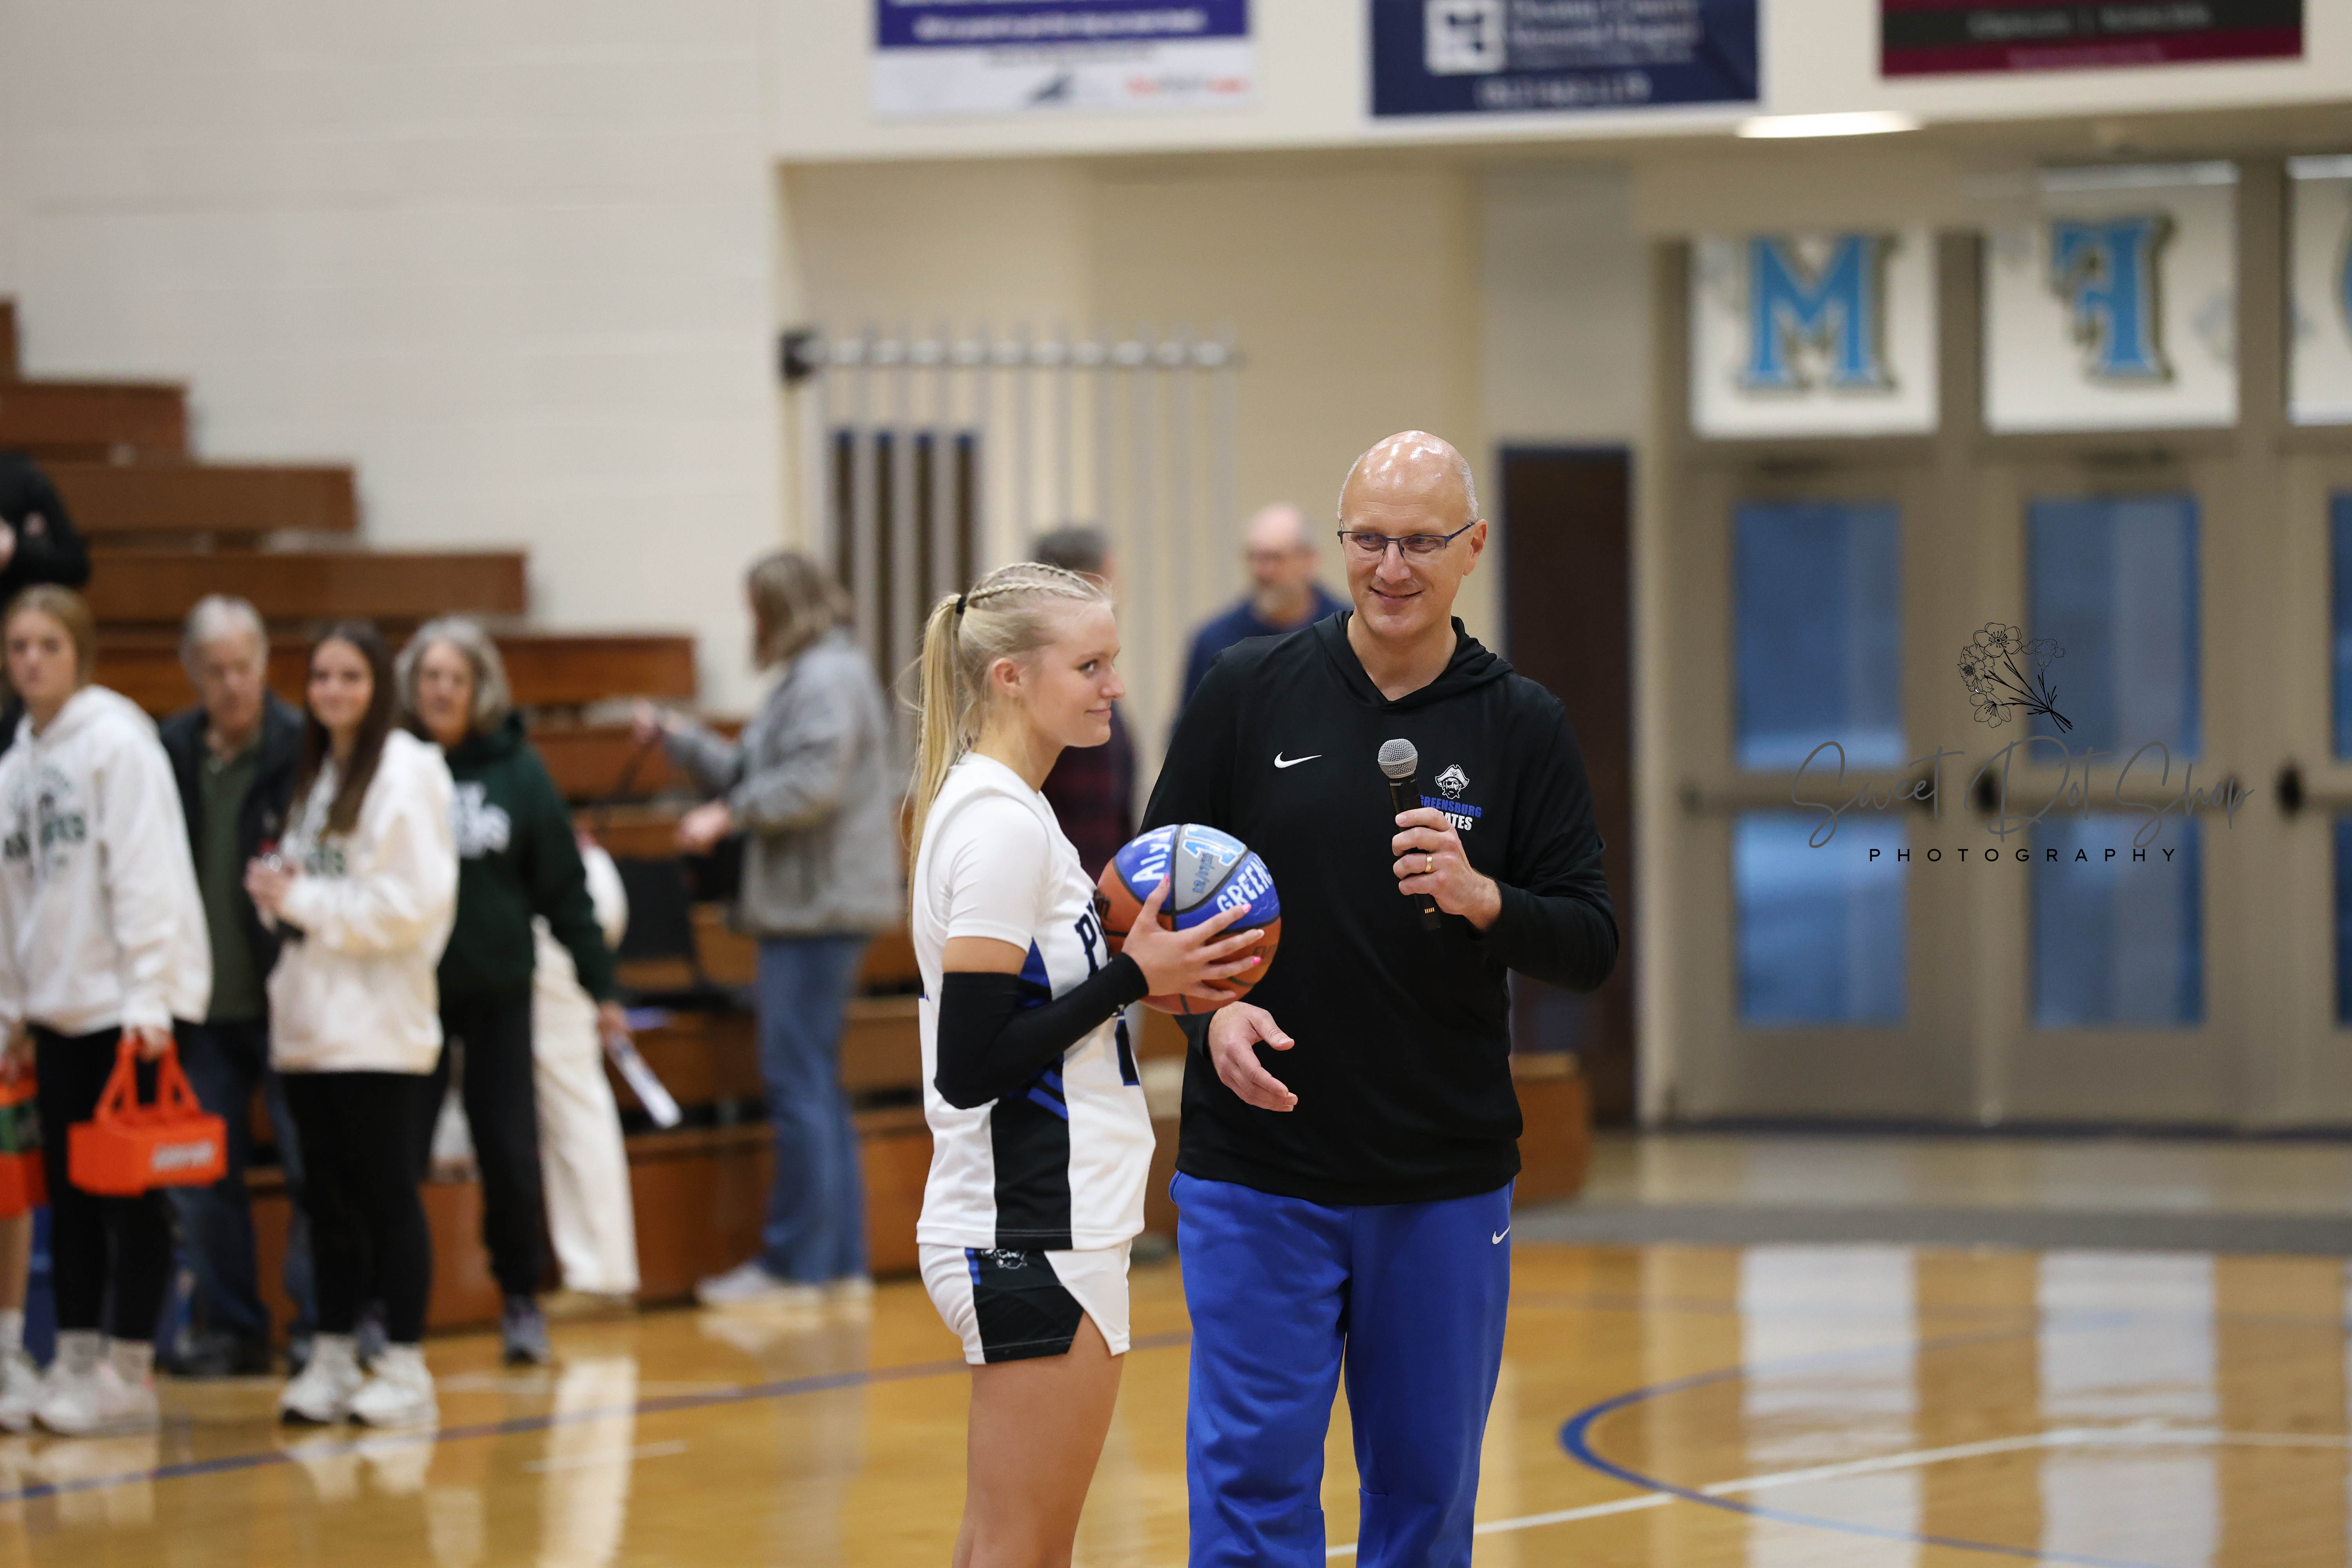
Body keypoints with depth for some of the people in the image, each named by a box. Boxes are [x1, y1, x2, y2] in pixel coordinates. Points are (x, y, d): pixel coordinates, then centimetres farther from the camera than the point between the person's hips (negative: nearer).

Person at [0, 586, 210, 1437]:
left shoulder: (117, 741, -9)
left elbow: (147, 873, -14)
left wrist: (149, 995, -18)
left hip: (124, 1003, -7)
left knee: (129, 1190, -2)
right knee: (68, 1188, 8)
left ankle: (128, 1371, 1)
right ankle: (77, 1358, 13)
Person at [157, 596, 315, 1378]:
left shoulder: (304, 749, -10)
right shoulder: (171, 751, 4)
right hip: (203, 1004, 5)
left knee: (313, 1168, -1)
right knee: (202, 1175, 8)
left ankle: (320, 1328, 8)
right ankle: (230, 1328, 18)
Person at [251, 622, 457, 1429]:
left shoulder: (405, 772, -9)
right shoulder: (314, 774, 16)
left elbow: (416, 901, -16)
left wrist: (304, 900, -13)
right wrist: (277, 889, 1)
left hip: (376, 1021, -7)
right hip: (308, 1016, 7)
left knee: (387, 1195, -4)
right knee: (328, 1197, 10)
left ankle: (404, 1368, 0)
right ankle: (332, 1361, 14)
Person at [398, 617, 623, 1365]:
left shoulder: (518, 769, -2)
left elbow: (564, 885, 2)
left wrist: (600, 985, 2)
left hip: (499, 992, 1)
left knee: (511, 1155, 4)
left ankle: (522, 1302, 18)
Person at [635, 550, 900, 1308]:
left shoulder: (828, 680, -13)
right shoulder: (809, 677, 20)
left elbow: (811, 785, -22)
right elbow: (748, 774, 23)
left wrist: (728, 814, -15)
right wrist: (676, 736, 25)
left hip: (819, 910, -11)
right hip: (812, 909, 11)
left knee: (800, 1085, -8)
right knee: (816, 1086, 13)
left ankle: (795, 1266, -7)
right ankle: (841, 1260, 15)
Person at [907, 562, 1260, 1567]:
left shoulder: (991, 807, 15)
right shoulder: (1001, 825, -16)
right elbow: (970, 1066, -21)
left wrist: (1142, 970, 7)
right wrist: (1132, 979, -16)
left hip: (1027, 1230, 10)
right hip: (1034, 1243, -10)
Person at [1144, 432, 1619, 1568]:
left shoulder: (1522, 727, 2)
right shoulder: (1248, 693, 2)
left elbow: (1592, 946, 0)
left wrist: (1482, 900, -19)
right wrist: (1213, 1008, -12)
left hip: (1446, 1185, 1)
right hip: (1255, 1172, -1)